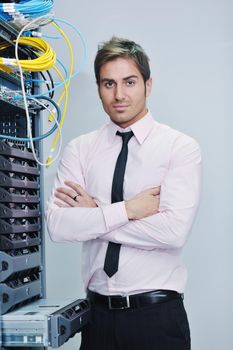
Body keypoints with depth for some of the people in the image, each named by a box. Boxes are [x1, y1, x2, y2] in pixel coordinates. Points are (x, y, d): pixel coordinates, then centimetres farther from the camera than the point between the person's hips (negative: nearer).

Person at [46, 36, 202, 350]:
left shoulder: (181, 147, -6)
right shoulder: (79, 149, 3)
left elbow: (174, 231, -19)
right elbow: (58, 225, -9)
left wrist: (94, 214, -12)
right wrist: (127, 210, -16)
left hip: (158, 315, -2)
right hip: (99, 313, 3)